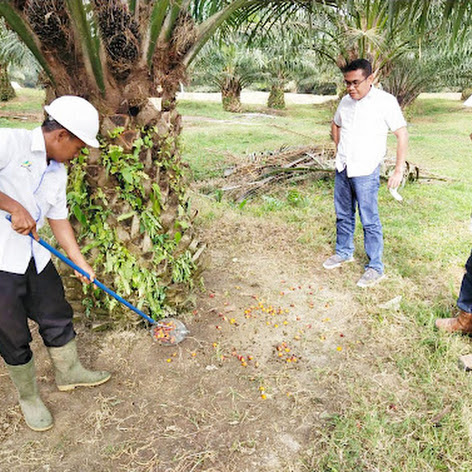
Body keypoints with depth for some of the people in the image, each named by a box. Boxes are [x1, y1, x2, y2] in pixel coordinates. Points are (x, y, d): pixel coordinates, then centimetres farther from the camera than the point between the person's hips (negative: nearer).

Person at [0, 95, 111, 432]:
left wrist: (80, 262, 13)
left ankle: (69, 372, 43)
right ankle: (28, 397, 33)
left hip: (36, 258, 7)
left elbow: (59, 219, 14)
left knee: (57, 318, 18)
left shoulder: (58, 173, 9)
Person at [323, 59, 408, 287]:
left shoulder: (385, 101, -9)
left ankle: (375, 267, 10)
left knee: (369, 221, -1)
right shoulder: (346, 101, 8)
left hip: (365, 172, -6)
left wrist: (398, 170, -12)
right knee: (343, 215, 16)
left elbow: (402, 134, -8)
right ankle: (344, 252, 35)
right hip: (342, 169, 6)